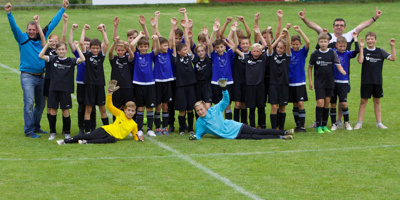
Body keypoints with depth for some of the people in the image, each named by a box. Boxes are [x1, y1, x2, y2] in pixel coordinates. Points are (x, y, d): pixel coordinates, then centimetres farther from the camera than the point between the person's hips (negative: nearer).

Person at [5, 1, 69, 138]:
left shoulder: (42, 37, 8)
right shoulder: (22, 38, -2)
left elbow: (53, 23, 14)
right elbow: (13, 26, -16)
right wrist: (9, 13, -31)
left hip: (40, 76, 5)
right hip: (27, 76, -5)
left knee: (41, 104, 11)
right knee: (29, 103, -11)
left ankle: (36, 127, 26)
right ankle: (28, 130, -8)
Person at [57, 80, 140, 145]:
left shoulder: (134, 125, 12)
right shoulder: (120, 114, 8)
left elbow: (135, 137, 22)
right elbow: (109, 106, 1)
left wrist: (138, 137, -3)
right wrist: (109, 92, -10)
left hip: (114, 137, 1)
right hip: (106, 130, -1)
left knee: (112, 140, -37)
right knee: (91, 136, -26)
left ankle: (86, 142, -42)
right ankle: (66, 141, -31)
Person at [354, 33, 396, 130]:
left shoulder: (380, 51, 5)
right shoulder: (364, 50, -3)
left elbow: (393, 58, -2)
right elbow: (360, 61, -21)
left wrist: (392, 46, -11)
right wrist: (361, 47, -25)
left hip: (378, 81, 3)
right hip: (366, 81, -2)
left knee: (377, 101, 10)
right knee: (363, 101, 1)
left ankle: (379, 122, 16)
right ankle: (359, 123, 7)